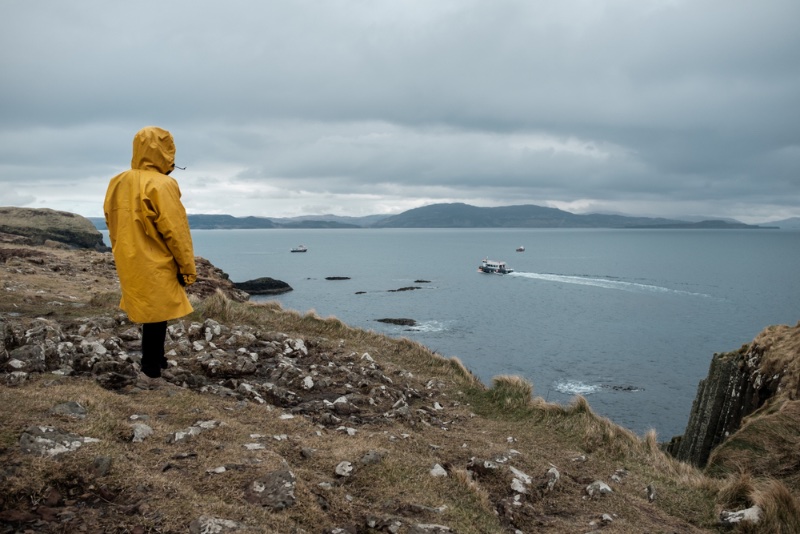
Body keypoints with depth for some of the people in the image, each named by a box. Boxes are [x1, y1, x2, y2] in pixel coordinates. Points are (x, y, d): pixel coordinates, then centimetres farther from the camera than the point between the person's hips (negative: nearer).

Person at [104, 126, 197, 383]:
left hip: (131, 265, 8)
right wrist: (188, 268, -9)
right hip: (156, 267, -8)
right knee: (156, 318, 1)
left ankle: (155, 361, 31)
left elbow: (113, 226, 15)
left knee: (149, 315, 19)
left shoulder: (117, 183, 8)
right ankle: (152, 372, 9)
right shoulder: (161, 185, -17)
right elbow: (175, 232, -17)